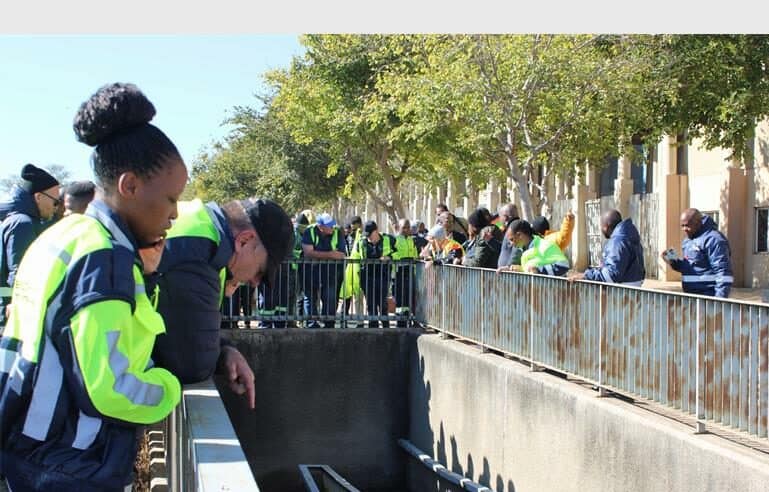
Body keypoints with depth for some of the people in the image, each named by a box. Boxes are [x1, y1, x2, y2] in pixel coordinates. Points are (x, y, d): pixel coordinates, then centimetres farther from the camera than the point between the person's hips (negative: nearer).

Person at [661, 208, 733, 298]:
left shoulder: (713, 240, -15)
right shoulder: (689, 240, 16)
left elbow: (723, 272, -20)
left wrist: (720, 299, -25)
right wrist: (673, 262, 6)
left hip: (707, 298, -10)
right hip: (691, 297, 10)